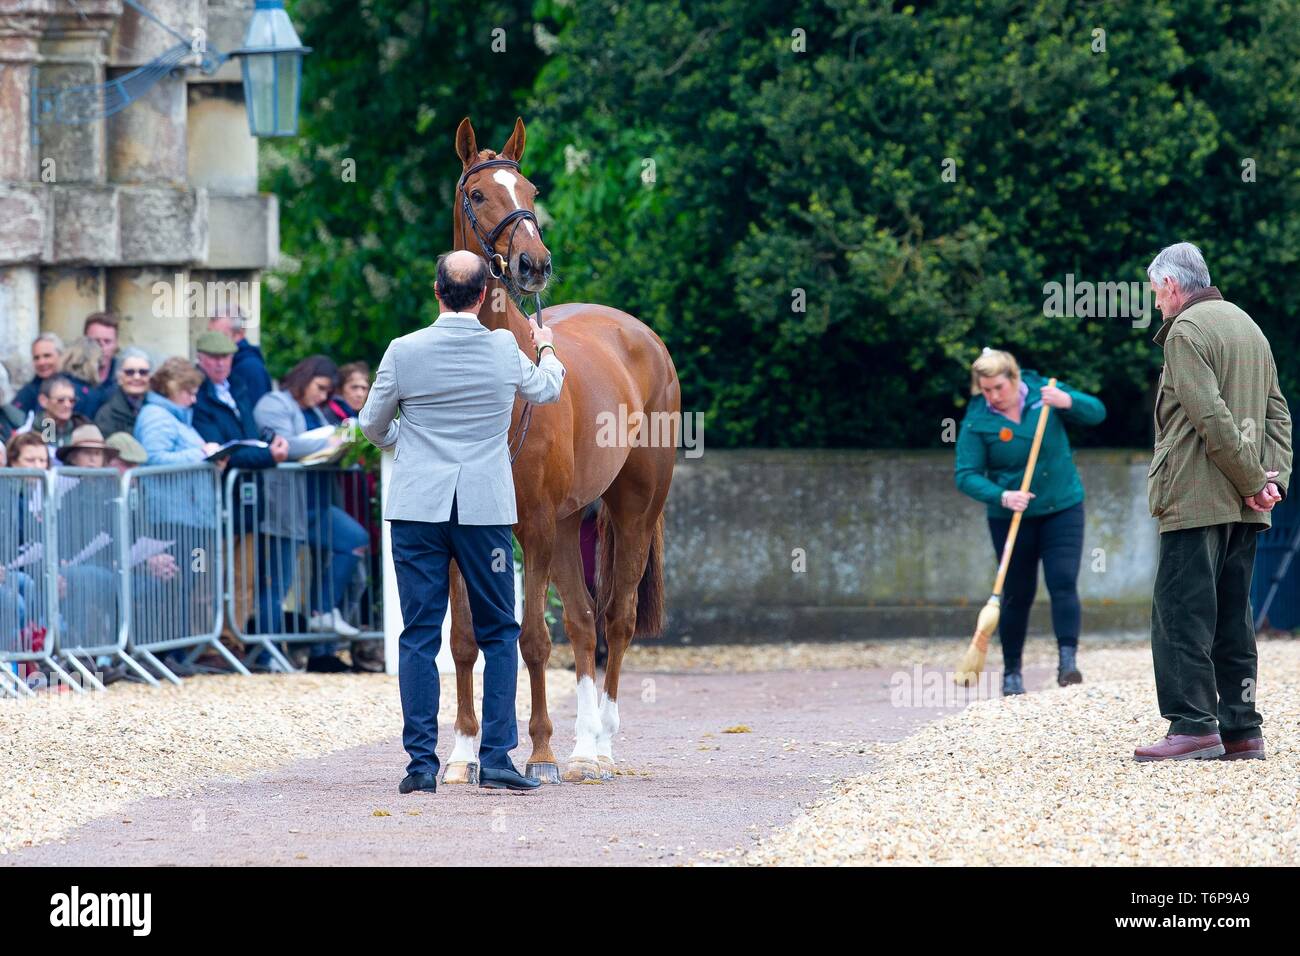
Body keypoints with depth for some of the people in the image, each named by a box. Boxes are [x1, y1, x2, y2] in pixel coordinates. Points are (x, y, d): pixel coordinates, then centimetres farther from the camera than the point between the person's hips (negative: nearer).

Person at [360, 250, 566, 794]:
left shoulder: (404, 351, -6)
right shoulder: (505, 350, -3)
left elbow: (372, 425, 7)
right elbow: (546, 390, 18)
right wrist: (546, 349, 40)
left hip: (416, 508, 0)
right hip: (485, 510, 0)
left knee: (419, 636, 3)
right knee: (499, 634, 10)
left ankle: (421, 763, -2)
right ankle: (496, 756, 4)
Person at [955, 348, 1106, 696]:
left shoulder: (1043, 392, -6)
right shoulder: (977, 421, -11)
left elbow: (1097, 412, -5)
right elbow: (967, 476, -14)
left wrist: (1067, 401, -26)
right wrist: (1002, 496, -30)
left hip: (1062, 508, 1)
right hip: (1011, 518, -1)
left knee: (1063, 583, -13)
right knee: (1017, 594, 6)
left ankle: (1068, 660, -19)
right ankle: (1012, 671, 17)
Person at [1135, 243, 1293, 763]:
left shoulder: (1186, 331, -8)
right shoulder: (1248, 327, 20)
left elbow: (1211, 416, -17)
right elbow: (1278, 413, 15)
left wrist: (1253, 481, -13)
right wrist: (1272, 477, 3)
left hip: (1196, 498, -9)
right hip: (1243, 506, 9)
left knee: (1181, 613, -8)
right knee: (1232, 618, 10)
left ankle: (1193, 725, -15)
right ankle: (1241, 730, 9)